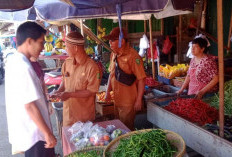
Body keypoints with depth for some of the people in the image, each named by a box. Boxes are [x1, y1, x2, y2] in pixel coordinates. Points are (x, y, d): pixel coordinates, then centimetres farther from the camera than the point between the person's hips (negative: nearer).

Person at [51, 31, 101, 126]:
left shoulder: (91, 66, -19)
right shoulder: (67, 62, 0)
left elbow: (91, 91, -18)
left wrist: (69, 94, -19)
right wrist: (58, 92, -5)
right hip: (68, 110, 5)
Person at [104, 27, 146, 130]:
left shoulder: (132, 56, -19)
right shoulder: (114, 55, 6)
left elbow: (141, 79, -18)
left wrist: (138, 101, -16)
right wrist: (108, 91, 13)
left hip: (128, 102, -7)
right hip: (117, 100, 8)